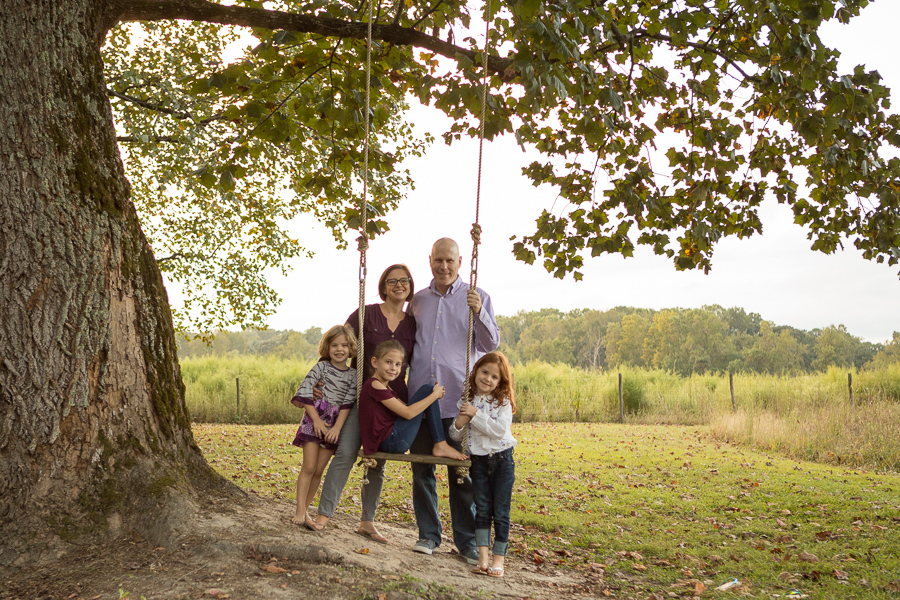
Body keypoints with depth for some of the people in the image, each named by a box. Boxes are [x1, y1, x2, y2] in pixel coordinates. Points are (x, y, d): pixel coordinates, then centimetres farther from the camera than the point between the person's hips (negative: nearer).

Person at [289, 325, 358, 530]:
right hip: (314, 419, -2)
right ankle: (300, 512, -5)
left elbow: (348, 402, -1)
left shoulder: (353, 375, 6)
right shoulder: (322, 367, 0)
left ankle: (305, 511, 11)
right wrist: (316, 419, -13)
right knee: (309, 467, -8)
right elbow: (304, 391, -7)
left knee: (318, 471, 4)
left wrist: (338, 427, -12)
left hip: (334, 424, 2)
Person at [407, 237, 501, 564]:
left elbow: (491, 344, -2)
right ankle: (428, 534, 19)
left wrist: (479, 313, -17)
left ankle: (467, 541, 11)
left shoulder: (476, 297, 5)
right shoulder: (417, 300, 14)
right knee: (421, 469, 7)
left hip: (458, 400, -3)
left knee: (461, 472, 1)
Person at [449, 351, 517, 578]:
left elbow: (500, 430, -19)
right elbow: (455, 435, 2)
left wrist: (475, 414, -19)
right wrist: (461, 420, -18)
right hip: (478, 460, 2)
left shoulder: (503, 401, -5)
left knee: (500, 512, 1)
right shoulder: (466, 401, 3)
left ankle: (498, 558, 8)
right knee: (482, 509, 2)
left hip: (502, 459, -2)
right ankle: (483, 557, 4)